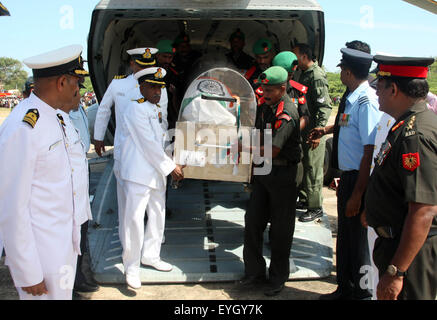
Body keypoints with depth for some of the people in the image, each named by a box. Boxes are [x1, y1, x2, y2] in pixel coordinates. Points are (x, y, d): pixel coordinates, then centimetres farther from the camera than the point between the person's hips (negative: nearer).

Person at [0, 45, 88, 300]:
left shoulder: (53, 117, 7)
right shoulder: (22, 129, -22)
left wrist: (74, 232, 16)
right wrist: (29, 275, -18)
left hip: (65, 241, 9)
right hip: (40, 252, -9)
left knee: (64, 293, 21)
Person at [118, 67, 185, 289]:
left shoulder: (157, 111, 15)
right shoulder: (136, 110, -12)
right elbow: (149, 144, -15)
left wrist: (172, 166, 12)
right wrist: (170, 167, -11)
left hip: (156, 173, 9)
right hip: (138, 174, -9)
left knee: (158, 216, 15)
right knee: (135, 219, -5)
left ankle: (150, 256, 32)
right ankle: (131, 268, 7)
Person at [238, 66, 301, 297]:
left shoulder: (287, 113, -20)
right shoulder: (267, 106, 8)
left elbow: (273, 149, -25)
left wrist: (244, 148, -18)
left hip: (282, 174, -8)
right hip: (263, 170, 8)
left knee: (280, 228, 5)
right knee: (252, 221, 9)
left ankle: (278, 278, 22)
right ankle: (255, 273, 23)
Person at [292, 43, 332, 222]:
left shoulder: (317, 76, -16)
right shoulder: (304, 74, 13)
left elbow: (325, 106, -20)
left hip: (313, 132, -9)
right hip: (303, 130, 9)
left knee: (313, 169, -3)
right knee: (302, 165, 17)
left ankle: (316, 207, 7)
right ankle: (304, 200, 30)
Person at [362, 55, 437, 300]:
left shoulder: (415, 136, -27)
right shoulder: (415, 123, 8)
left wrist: (395, 272, -29)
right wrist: (373, 211, 30)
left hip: (413, 251, -10)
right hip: (395, 241, 10)